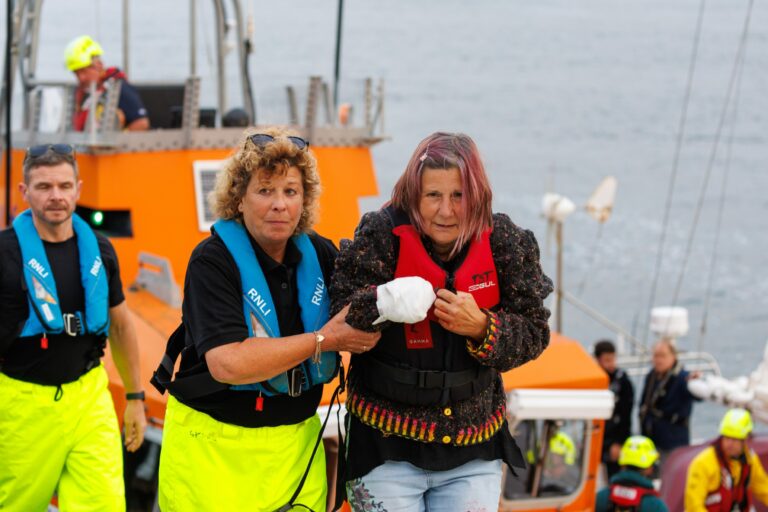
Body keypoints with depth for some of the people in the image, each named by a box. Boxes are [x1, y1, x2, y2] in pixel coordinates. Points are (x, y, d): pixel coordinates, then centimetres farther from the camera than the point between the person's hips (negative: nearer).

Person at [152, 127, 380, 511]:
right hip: (215, 445, -4)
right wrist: (324, 340, -17)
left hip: (296, 440, 5)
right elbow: (228, 364, -24)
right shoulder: (213, 260, -13)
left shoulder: (319, 253, 4)